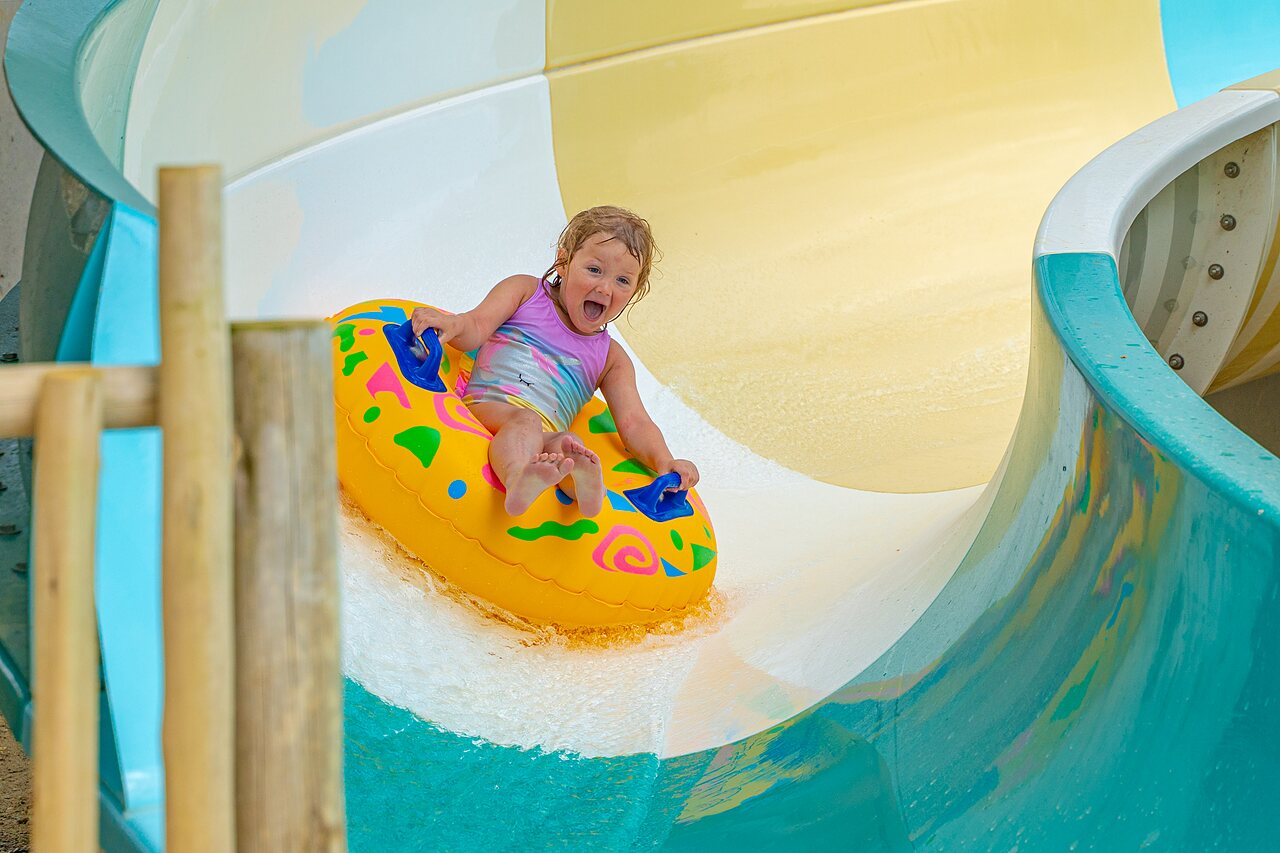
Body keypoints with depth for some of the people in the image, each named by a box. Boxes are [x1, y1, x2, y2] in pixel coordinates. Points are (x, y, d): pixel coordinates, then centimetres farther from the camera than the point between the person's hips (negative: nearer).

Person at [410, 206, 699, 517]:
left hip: (546, 439, 3)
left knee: (571, 445, -33)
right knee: (525, 421, -37)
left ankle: (577, 477, -66)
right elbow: (477, 327, 5)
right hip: (487, 407, -3)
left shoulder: (611, 357, 26)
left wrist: (665, 462, -3)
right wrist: (454, 324, -21)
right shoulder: (525, 291, 20)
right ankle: (518, 479, -68)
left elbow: (634, 423, 17)